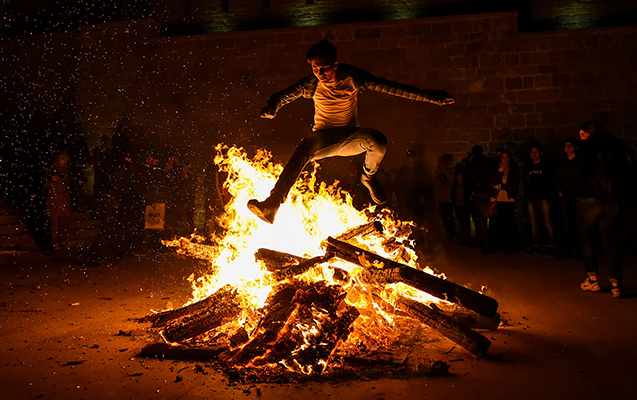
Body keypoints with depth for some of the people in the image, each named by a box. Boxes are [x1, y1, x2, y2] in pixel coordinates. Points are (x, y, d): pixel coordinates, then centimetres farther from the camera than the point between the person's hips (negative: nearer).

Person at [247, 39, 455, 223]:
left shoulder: (351, 77, -11)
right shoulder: (312, 84, -10)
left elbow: (387, 86, -16)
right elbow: (284, 95, -14)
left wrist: (431, 96, -21)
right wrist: (272, 107, -41)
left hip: (350, 138, 1)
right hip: (323, 139, -1)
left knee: (378, 141, -31)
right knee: (305, 146, -36)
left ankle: (368, 177, 5)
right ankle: (272, 205, -46)